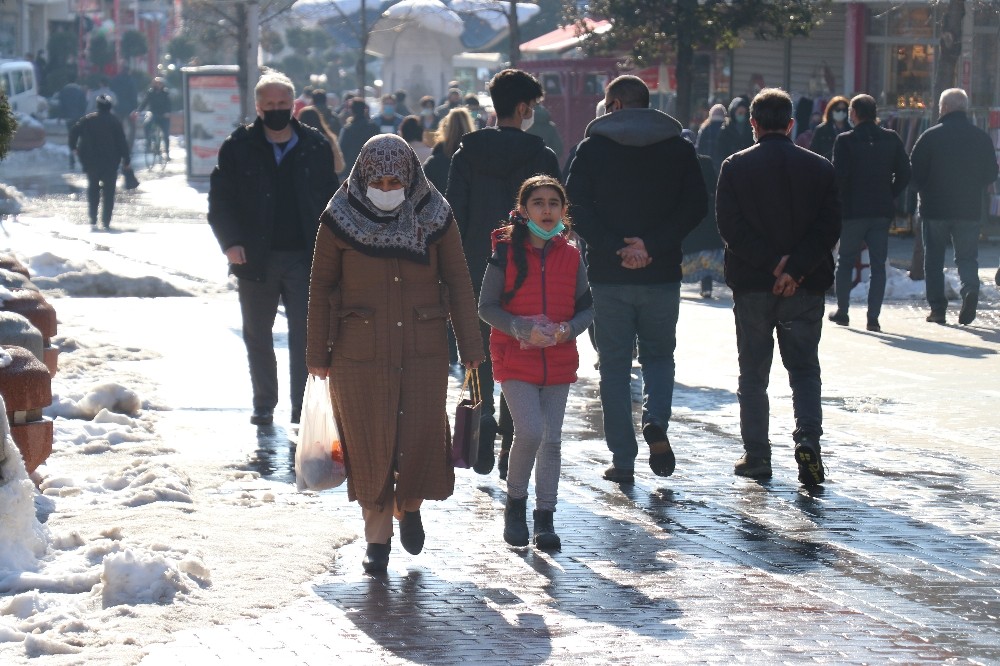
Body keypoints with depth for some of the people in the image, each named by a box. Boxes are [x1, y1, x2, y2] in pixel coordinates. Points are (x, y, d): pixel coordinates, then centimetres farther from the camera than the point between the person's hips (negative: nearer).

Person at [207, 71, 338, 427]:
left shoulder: (315, 147, 3)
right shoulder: (239, 147, 1)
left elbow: (331, 201, 9)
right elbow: (219, 199, 1)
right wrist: (231, 242, -13)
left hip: (304, 258, -1)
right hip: (255, 259, 1)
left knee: (305, 334, -5)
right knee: (258, 335, 12)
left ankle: (302, 404, 0)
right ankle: (264, 404, 25)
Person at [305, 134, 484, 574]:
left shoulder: (434, 217, -2)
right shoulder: (340, 220, -5)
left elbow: (457, 282, 5)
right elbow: (321, 287, 2)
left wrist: (470, 346, 4)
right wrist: (317, 353, 3)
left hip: (423, 351, 1)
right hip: (359, 353, -1)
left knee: (423, 439, -5)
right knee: (369, 445, 2)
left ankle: (409, 505, 26)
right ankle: (377, 537, 18)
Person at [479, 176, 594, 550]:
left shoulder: (570, 256, 3)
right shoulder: (507, 252, -5)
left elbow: (586, 307, 9)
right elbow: (486, 307, -4)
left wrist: (569, 329, -12)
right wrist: (523, 329, -18)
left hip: (559, 361, 3)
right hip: (515, 359, -3)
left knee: (552, 439, 5)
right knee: (530, 432, -16)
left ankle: (545, 516, 15)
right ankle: (515, 502, 6)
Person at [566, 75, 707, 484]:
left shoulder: (593, 146, 0)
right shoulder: (678, 147, 4)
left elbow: (576, 208, -10)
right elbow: (696, 206, -5)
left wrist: (614, 248, -14)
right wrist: (652, 246, -10)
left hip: (609, 276, -1)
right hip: (662, 275, 1)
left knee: (615, 366, 7)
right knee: (659, 355, 18)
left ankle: (623, 460, 5)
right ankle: (656, 423, -10)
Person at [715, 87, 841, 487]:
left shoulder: (735, 167, -2)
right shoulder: (820, 168, 1)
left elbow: (730, 225, -11)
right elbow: (829, 228, -8)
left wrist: (773, 262, -13)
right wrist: (794, 269, -13)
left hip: (752, 285, -1)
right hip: (806, 288, 1)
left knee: (753, 374, 11)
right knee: (804, 368, 10)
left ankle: (756, 457, 12)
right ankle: (808, 439, -12)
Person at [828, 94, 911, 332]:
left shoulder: (845, 141, -9)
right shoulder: (891, 139, 2)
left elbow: (839, 176, -12)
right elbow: (904, 173, 2)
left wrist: (839, 203, 1)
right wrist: (890, 196, 11)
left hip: (852, 211, -2)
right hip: (882, 211, 2)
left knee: (846, 261, 13)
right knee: (878, 264, 4)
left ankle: (842, 311, 17)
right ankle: (873, 317, -3)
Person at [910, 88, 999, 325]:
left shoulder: (930, 136, -8)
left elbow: (915, 172, -7)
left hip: (935, 208, -2)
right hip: (970, 210, 2)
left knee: (934, 259, 9)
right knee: (967, 257, 9)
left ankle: (937, 308, 5)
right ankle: (970, 290, -18)